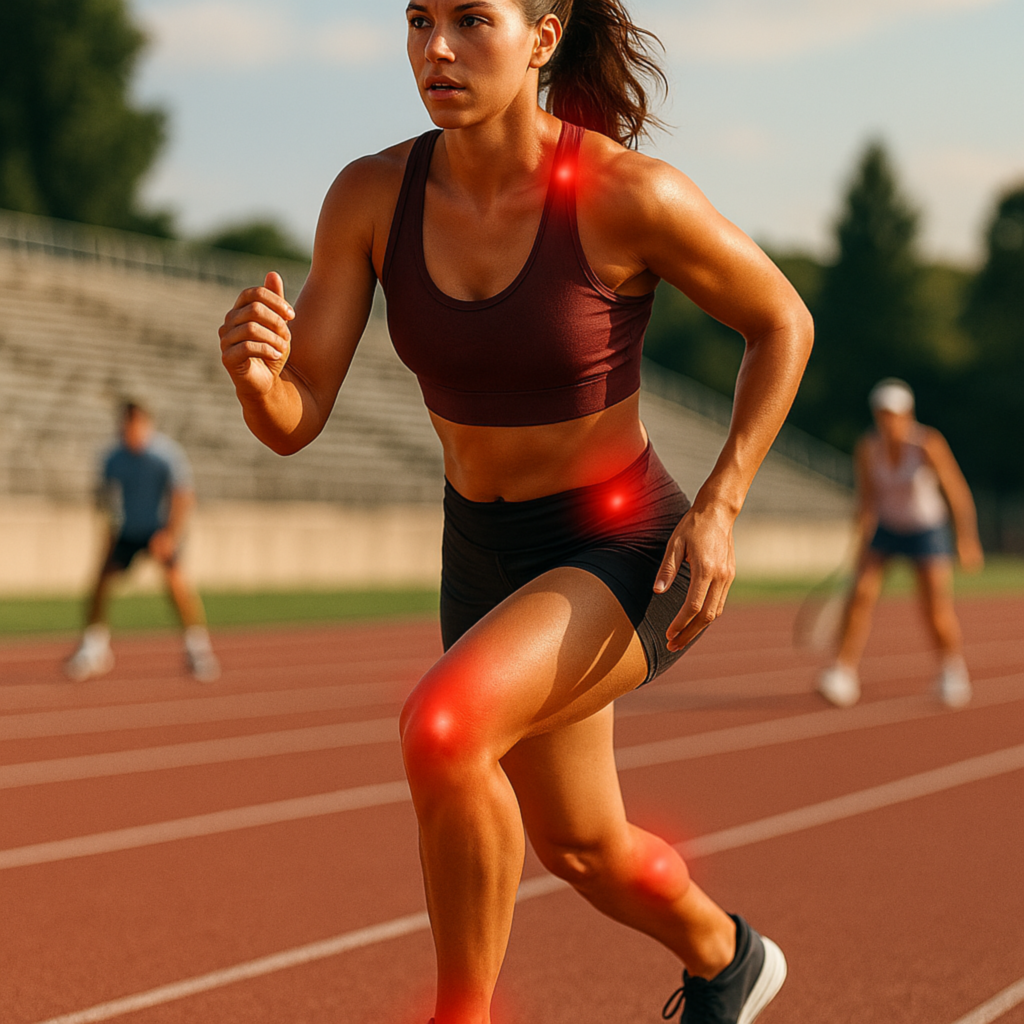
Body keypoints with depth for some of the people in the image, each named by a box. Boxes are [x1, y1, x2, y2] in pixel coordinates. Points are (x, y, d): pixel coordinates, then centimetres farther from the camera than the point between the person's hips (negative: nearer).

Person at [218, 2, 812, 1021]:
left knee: (439, 728, -33)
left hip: (625, 555, -6)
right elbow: (293, 421, -14)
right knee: (579, 847, 23)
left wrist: (719, 507, -16)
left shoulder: (628, 192, -24)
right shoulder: (372, 195, -13)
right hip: (488, 557, 6)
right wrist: (253, 370, -37)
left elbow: (782, 323, -8)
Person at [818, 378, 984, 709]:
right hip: (886, 529, 3)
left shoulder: (929, 444, -22)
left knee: (937, 610, -12)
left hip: (928, 530, -3)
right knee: (861, 594, -17)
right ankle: (843, 674, -11)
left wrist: (967, 538, -23)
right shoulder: (868, 448, -14)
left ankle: (953, 670, 16)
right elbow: (866, 499, -4)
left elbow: (957, 492, -19)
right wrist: (862, 543, -9)